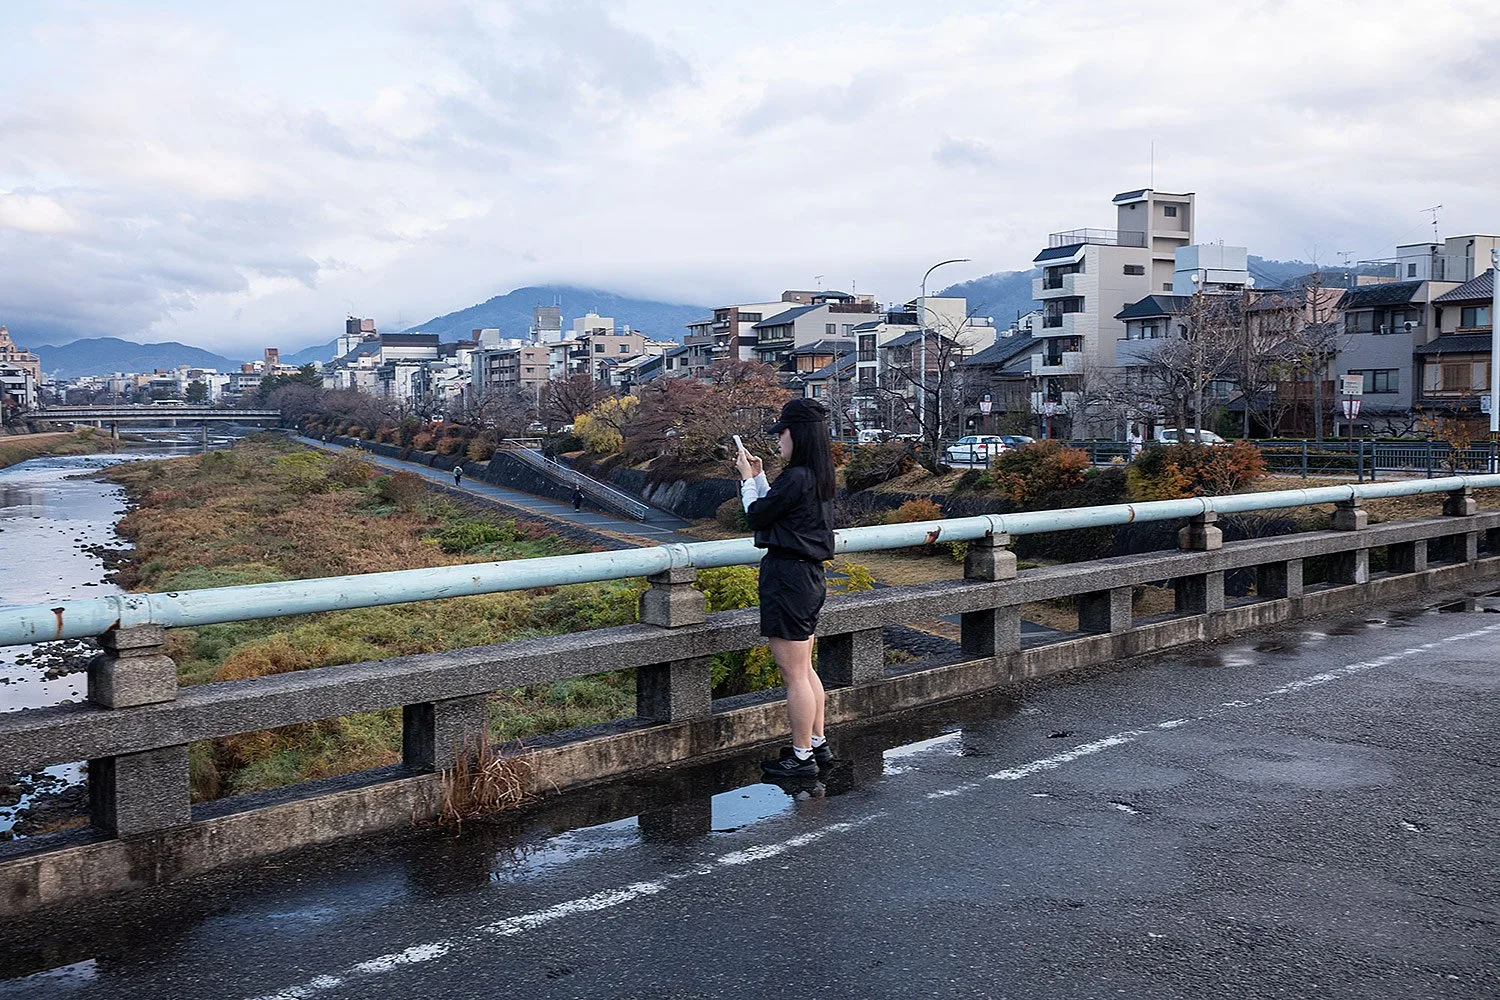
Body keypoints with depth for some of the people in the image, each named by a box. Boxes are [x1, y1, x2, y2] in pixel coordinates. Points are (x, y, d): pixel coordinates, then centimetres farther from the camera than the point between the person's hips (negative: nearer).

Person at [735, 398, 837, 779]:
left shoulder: (795, 478, -20)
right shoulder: (818, 477, 9)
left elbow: (757, 515, -8)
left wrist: (748, 478, 5)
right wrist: (759, 477, 16)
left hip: (786, 578, -10)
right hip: (809, 576, 10)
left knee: (794, 675, 0)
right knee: (805, 670, 20)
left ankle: (802, 756, 9)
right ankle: (818, 744, 30)